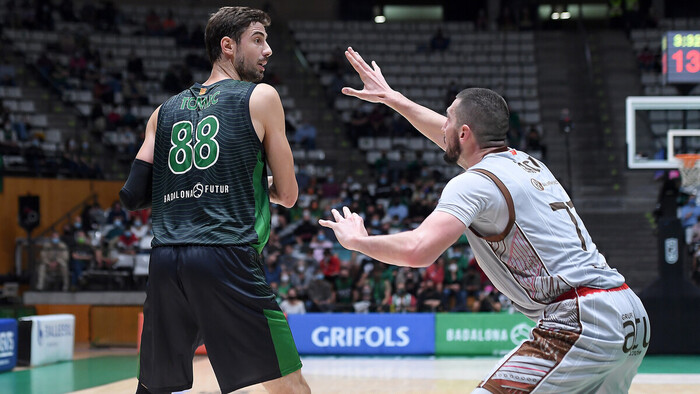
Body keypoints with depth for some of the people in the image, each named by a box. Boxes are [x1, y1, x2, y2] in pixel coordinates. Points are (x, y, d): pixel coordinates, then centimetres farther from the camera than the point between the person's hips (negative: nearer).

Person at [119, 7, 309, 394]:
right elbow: (287, 195, 8)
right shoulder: (261, 97, 6)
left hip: (165, 261, 5)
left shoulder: (164, 111, 18)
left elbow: (134, 196, 13)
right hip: (228, 259, -5)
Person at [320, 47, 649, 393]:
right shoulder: (522, 160, 20)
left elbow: (417, 250, -19)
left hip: (582, 323, -9)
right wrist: (390, 98, 45)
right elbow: (453, 139, 37)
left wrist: (356, 240, -1)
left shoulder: (474, 183, -7)